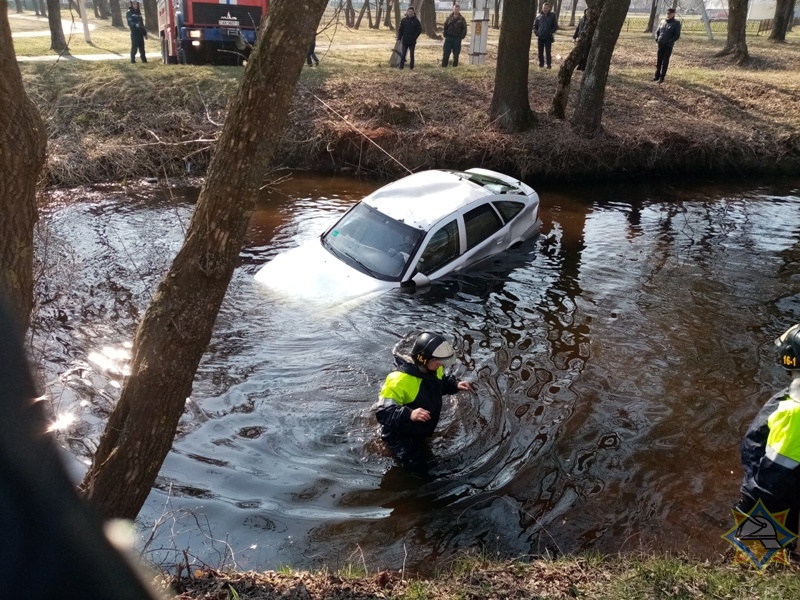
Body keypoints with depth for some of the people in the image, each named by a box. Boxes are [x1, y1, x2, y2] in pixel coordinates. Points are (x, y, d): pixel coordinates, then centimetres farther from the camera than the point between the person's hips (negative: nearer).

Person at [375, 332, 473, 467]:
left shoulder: (432, 368, -15)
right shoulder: (399, 381, -40)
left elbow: (441, 383, 9)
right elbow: (383, 413, -41)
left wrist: (456, 385, -12)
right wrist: (409, 414, -56)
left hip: (421, 431, 8)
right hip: (400, 436, -8)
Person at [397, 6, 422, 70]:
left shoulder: (416, 20, -3)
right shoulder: (404, 20, 2)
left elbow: (419, 30, -2)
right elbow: (400, 29, 5)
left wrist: (414, 38, -9)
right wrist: (399, 38, -2)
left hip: (412, 41, -1)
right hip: (404, 41, 1)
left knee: (412, 55, 7)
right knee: (402, 55, 2)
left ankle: (411, 67, 15)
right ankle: (401, 67, 5)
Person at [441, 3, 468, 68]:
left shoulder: (462, 19, 4)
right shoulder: (449, 18, 8)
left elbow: (464, 29, 4)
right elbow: (445, 27, 12)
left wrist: (461, 36, -5)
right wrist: (445, 35, 1)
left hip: (457, 39, -1)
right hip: (448, 38, 1)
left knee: (456, 54, 3)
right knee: (445, 53, -1)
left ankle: (455, 66, 11)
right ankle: (444, 66, 4)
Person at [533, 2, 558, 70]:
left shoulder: (552, 15, 1)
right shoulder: (538, 16, 5)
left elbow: (556, 26, 2)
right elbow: (535, 25, 11)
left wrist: (551, 32, -10)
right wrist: (536, 33, -2)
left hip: (548, 37, -2)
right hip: (540, 37, 2)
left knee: (548, 52, -3)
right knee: (540, 52, 8)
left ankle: (549, 64, 3)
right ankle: (541, 64, 19)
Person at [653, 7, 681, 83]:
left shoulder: (676, 23, -5)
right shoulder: (663, 22, 10)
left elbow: (677, 35, -8)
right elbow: (657, 31, 18)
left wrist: (670, 42, -18)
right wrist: (657, 39, 1)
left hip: (668, 46, -5)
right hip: (660, 45, 5)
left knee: (665, 62, -1)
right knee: (658, 61, 9)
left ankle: (662, 78, 4)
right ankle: (657, 76, 18)